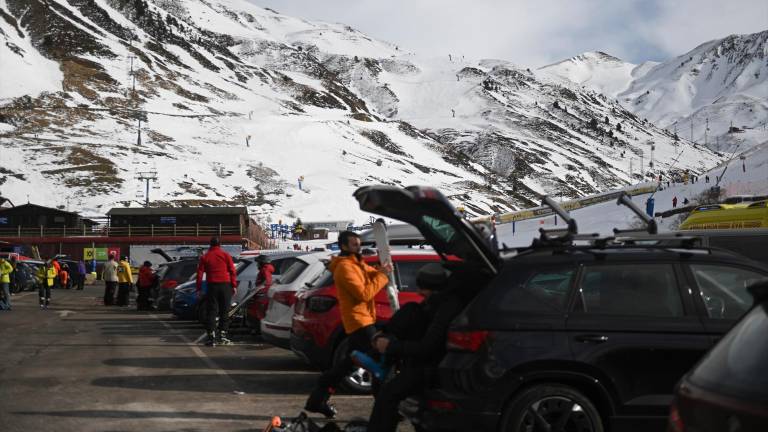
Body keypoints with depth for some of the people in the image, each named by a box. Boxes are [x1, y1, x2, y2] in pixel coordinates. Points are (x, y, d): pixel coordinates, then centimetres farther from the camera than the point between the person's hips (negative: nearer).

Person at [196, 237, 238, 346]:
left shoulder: (205, 257, 6)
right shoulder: (226, 255, 3)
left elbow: (200, 273, 4)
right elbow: (232, 271, -1)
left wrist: (199, 289, 7)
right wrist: (234, 286, 2)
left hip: (212, 286, 0)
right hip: (225, 285, 0)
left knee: (212, 312, 2)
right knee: (224, 311, 7)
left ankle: (212, 337, -5)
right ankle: (222, 335, 2)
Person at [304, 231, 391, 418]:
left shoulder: (357, 264, 18)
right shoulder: (345, 267, -15)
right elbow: (364, 294, -22)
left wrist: (382, 271, -5)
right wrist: (382, 275, -16)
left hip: (360, 320, 10)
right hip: (359, 321, -10)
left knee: (348, 363, 13)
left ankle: (318, 399, 17)